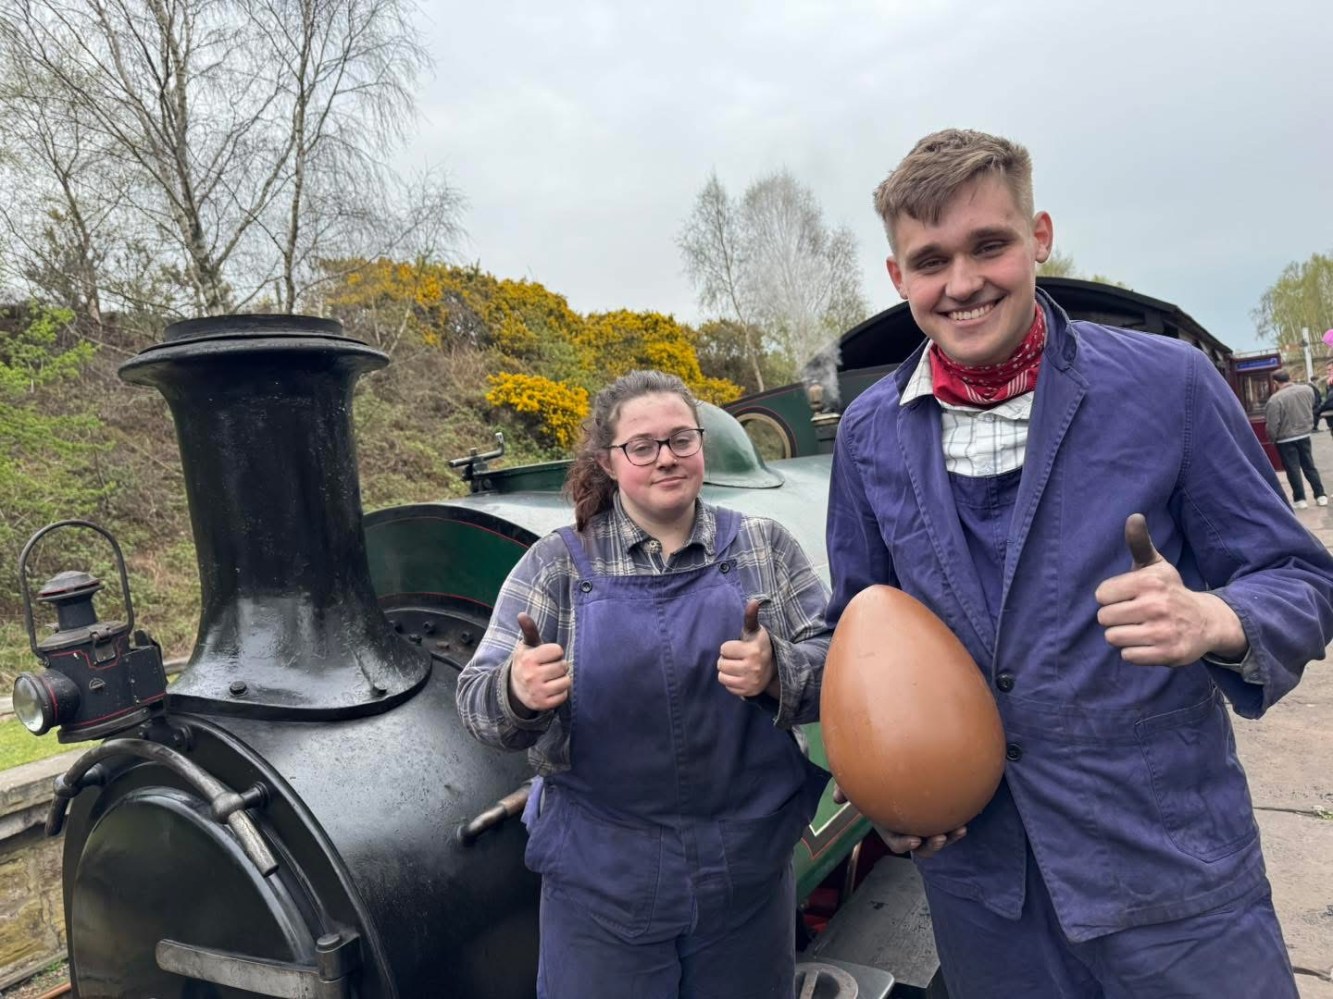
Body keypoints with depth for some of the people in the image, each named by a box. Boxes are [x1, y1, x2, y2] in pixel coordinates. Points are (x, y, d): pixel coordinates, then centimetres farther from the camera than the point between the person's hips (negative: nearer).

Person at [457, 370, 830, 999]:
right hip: (602, 879, -1)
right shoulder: (556, 564, -3)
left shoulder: (765, 548, 0)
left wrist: (776, 672, -26)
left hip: (748, 870, 2)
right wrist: (516, 693, -30)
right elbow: (476, 704, -7)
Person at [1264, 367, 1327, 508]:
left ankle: (1300, 499, 10)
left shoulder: (1275, 399, -23)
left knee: (1293, 469, 5)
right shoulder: (1308, 390, -4)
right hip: (1305, 435, 5)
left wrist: (1272, 439, -3)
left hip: (1285, 440, -5)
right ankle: (1320, 495, 19)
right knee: (1309, 466, 16)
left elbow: (1272, 425, -19)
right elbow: (1314, 408, 13)